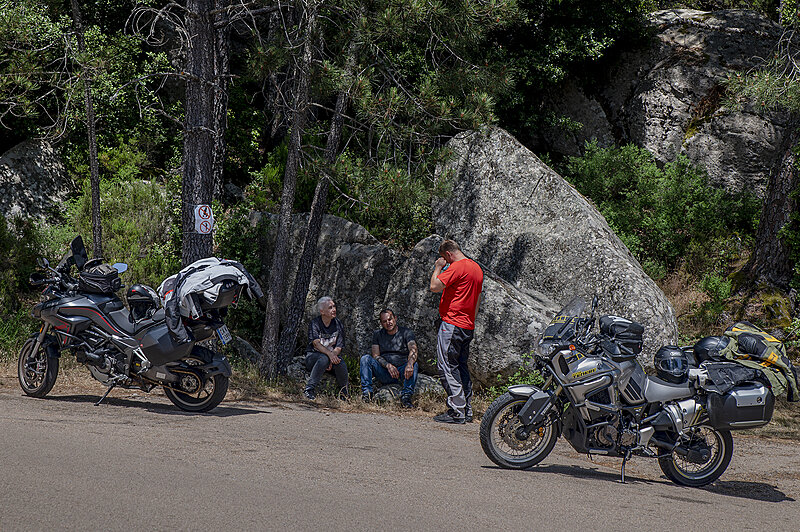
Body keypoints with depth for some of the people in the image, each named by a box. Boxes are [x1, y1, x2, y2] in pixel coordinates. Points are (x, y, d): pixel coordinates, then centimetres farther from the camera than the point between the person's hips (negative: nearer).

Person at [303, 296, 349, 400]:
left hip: (333, 356, 3)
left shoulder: (338, 325, 3)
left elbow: (339, 348, -3)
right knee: (324, 358, -36)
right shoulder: (314, 324, -6)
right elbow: (316, 343, -20)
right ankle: (309, 389, -33)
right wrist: (329, 354, -36)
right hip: (313, 355, -3)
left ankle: (344, 394, -9)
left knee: (340, 362, -30)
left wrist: (333, 356, -23)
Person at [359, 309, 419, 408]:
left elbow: (413, 350, -15)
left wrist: (409, 364, -38)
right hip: (384, 373, 2)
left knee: (414, 365, -32)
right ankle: (366, 393, -27)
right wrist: (388, 365, -19)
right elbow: (375, 355, 2)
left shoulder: (406, 333, 4)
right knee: (365, 359, -20)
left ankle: (406, 397, -37)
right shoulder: (377, 334, 13)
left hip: (401, 371, -2)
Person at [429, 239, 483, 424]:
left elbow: (434, 287, -18)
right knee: (461, 367, 13)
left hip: (452, 324, -9)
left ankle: (456, 411, -10)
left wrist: (438, 268, -3)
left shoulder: (457, 267, -13)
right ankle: (467, 411, 12)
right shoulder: (477, 268, 16)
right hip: (468, 326, 9)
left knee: (447, 367, -7)